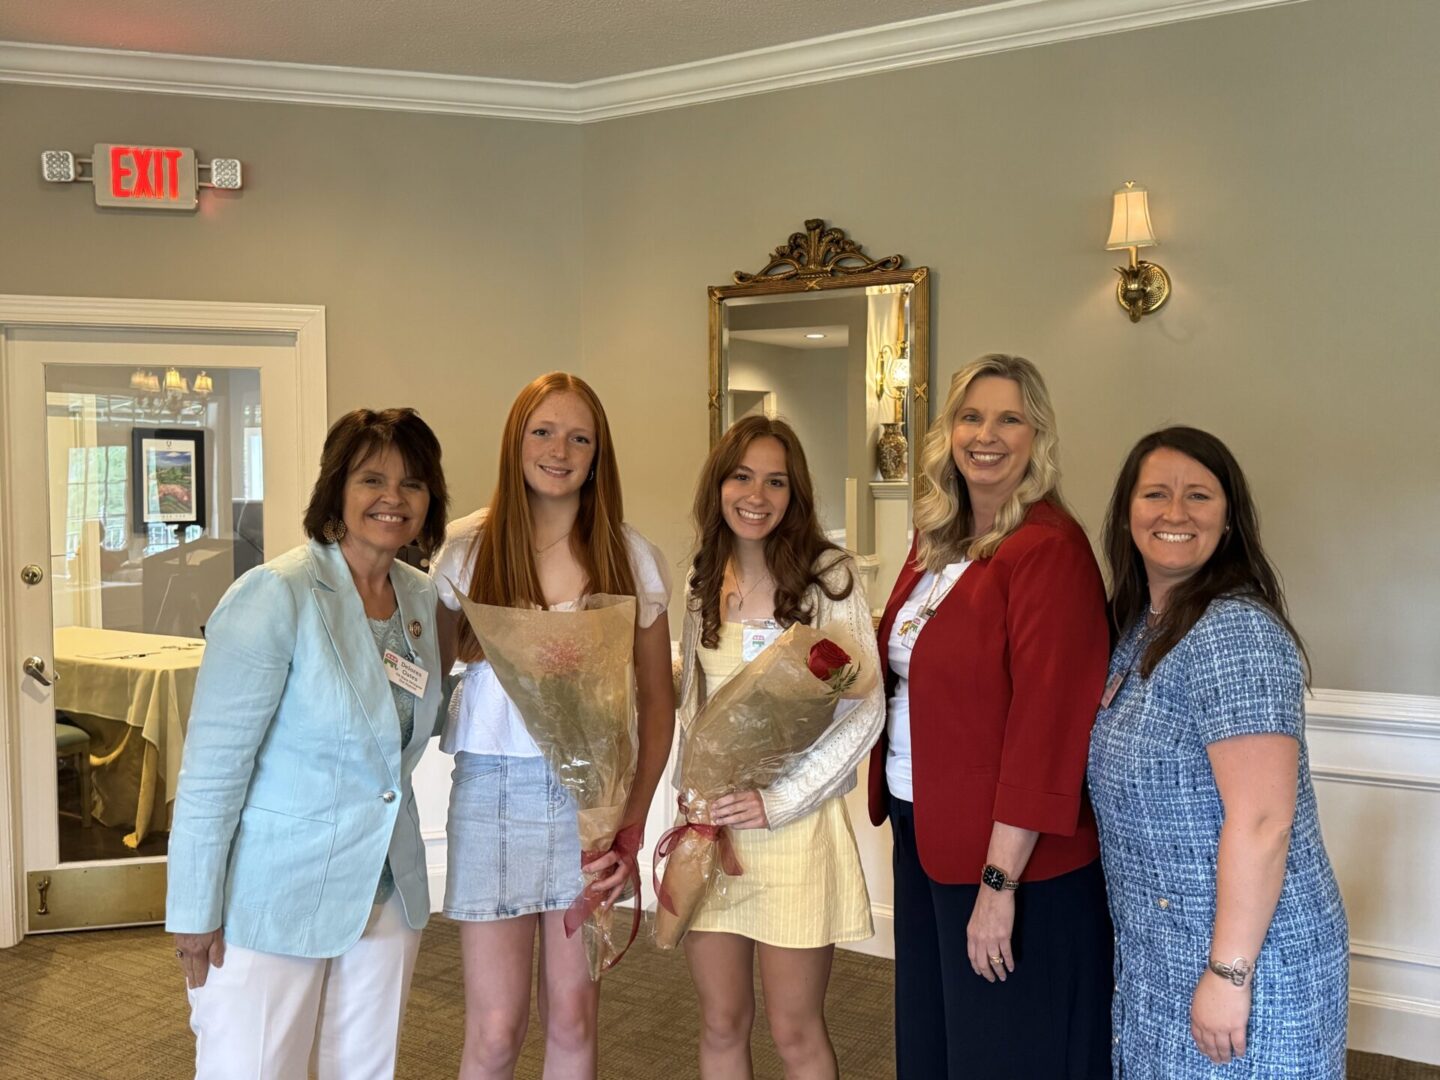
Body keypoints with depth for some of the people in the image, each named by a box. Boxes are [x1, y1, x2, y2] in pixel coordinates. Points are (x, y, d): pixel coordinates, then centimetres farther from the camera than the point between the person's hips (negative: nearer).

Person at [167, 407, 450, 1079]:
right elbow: (213, 764, -16)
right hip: (272, 898, -6)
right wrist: (194, 912, -13)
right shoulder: (276, 596, -17)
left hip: (385, 891, 6)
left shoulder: (424, 600, 3)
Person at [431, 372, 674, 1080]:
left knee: (573, 1019, 11)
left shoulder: (631, 557, 1)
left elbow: (656, 702, 4)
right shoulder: (468, 547, -1)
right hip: (493, 790, -1)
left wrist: (636, 816, -5)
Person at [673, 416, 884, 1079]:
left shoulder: (828, 577, -8)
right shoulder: (705, 582, 6)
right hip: (710, 824, 4)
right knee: (721, 1025, 14)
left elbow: (864, 710, -11)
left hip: (796, 823, -4)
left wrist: (780, 800, -15)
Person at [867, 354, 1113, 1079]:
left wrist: (998, 882, -22)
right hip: (920, 830, 8)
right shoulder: (935, 539, 7)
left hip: (1012, 856, -8)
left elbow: (1045, 725, -22)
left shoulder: (1049, 550, -18)